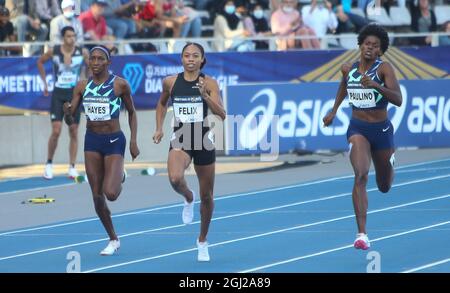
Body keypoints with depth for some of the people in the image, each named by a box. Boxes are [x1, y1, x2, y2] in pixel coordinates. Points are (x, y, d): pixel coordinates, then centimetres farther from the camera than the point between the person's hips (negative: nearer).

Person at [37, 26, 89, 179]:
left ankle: (72, 167, 9)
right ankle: (49, 164, 8)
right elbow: (40, 62, 13)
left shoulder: (82, 52, -7)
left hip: (75, 94, 1)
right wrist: (45, 82, 11)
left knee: (74, 132, 3)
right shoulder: (54, 51, -6)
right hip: (58, 93, -1)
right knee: (56, 131, -8)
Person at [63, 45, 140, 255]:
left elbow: (131, 112, 5)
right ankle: (113, 240, 21)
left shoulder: (120, 84, -7)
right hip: (92, 141, 4)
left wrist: (133, 141, -1)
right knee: (97, 197, 4)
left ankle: (120, 176, 21)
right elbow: (70, 119, 1)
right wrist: (67, 113, -22)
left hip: (114, 140, -4)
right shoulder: (82, 86, 2)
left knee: (110, 193, -17)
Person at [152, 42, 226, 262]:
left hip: (204, 141, 0)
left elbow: (221, 115, -14)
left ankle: (202, 241, 30)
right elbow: (162, 104, 21)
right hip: (180, 140, 0)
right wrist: (159, 128, 11)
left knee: (206, 196, 9)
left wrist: (205, 95, -27)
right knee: (175, 179, -31)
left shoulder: (209, 83, -6)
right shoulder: (171, 82, 1)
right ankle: (188, 198, 6)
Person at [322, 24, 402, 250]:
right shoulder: (349, 69, -2)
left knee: (384, 187, 18)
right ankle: (361, 234, -28)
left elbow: (398, 100, -25)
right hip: (357, 129, 1)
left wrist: (377, 86, -39)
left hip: (381, 130, -1)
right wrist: (334, 111, 24)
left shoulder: (384, 68, -13)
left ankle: (390, 158, 58)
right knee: (360, 175, -24)